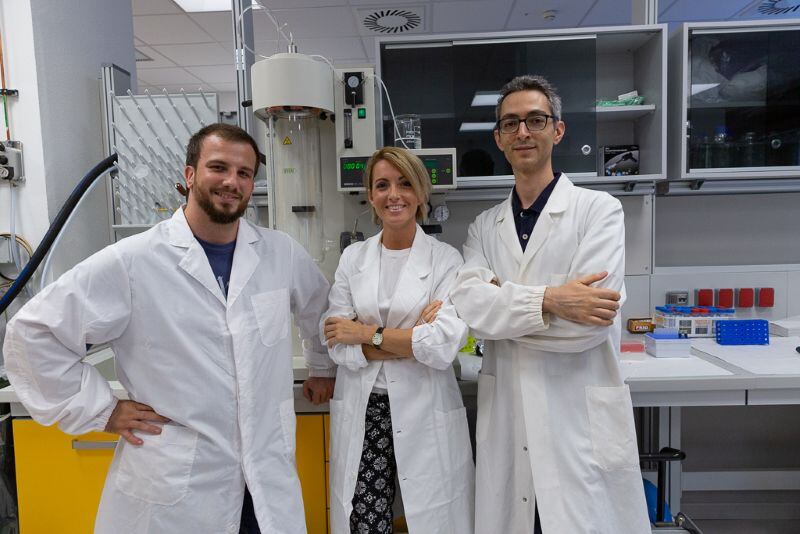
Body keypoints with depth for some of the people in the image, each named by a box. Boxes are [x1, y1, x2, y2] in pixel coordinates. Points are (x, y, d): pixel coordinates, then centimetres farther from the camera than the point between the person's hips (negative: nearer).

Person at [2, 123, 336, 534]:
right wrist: (101, 410, -4)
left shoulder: (283, 254, 0)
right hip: (174, 488, -2)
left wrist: (322, 368, 23)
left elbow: (319, 307, 19)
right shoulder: (131, 262, -10)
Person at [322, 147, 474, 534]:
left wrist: (367, 334, -11)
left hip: (425, 414, -2)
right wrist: (412, 340, -13)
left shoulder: (446, 259, -5)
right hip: (361, 413, 2)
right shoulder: (353, 258, 4)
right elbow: (337, 345, -4)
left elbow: (445, 344, -16)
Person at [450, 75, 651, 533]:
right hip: (505, 418, 4)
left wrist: (500, 303, -9)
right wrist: (549, 300, -21)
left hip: (581, 420, -3)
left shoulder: (599, 210, -4)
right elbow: (469, 305, -9)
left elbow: (586, 325, -16)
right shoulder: (484, 226, 8)